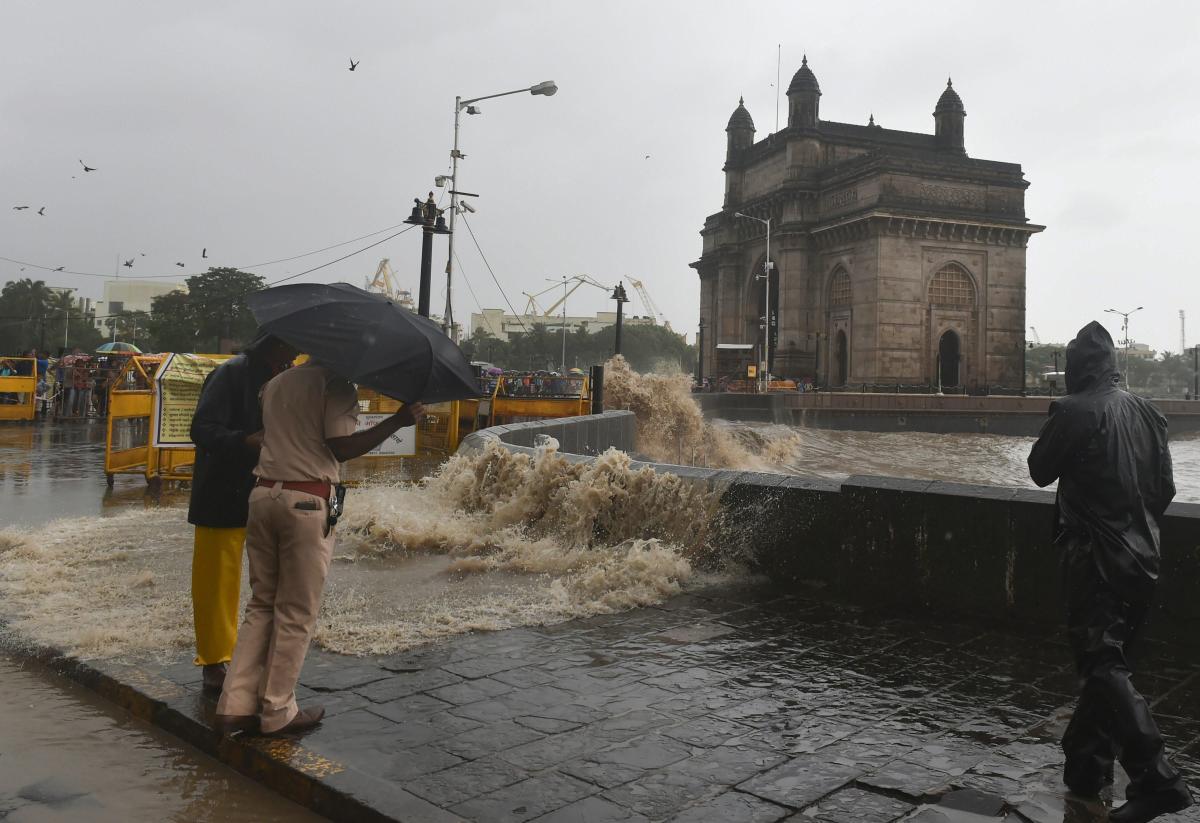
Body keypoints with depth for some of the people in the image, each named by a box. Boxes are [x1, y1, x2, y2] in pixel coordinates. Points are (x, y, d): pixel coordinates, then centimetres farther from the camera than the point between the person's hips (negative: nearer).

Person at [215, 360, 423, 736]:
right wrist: (398, 421, -11)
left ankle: (236, 706, 12)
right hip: (306, 502, -7)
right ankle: (277, 712, 12)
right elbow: (340, 447, -12)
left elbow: (263, 434, 17)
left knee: (261, 604, 15)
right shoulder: (336, 384, -5)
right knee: (297, 613, 4)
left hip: (262, 494, 7)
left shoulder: (275, 384, 17)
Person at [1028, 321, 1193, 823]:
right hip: (1142, 558, 8)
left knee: (1103, 668, -5)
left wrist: (1055, 426, 9)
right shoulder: (1147, 413, 7)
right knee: (1108, 660, 16)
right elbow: (1165, 489, 11)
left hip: (1096, 560, -7)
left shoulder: (1074, 411, -14)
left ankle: (1156, 778, -13)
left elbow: (1040, 472, -4)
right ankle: (1085, 764, 27)